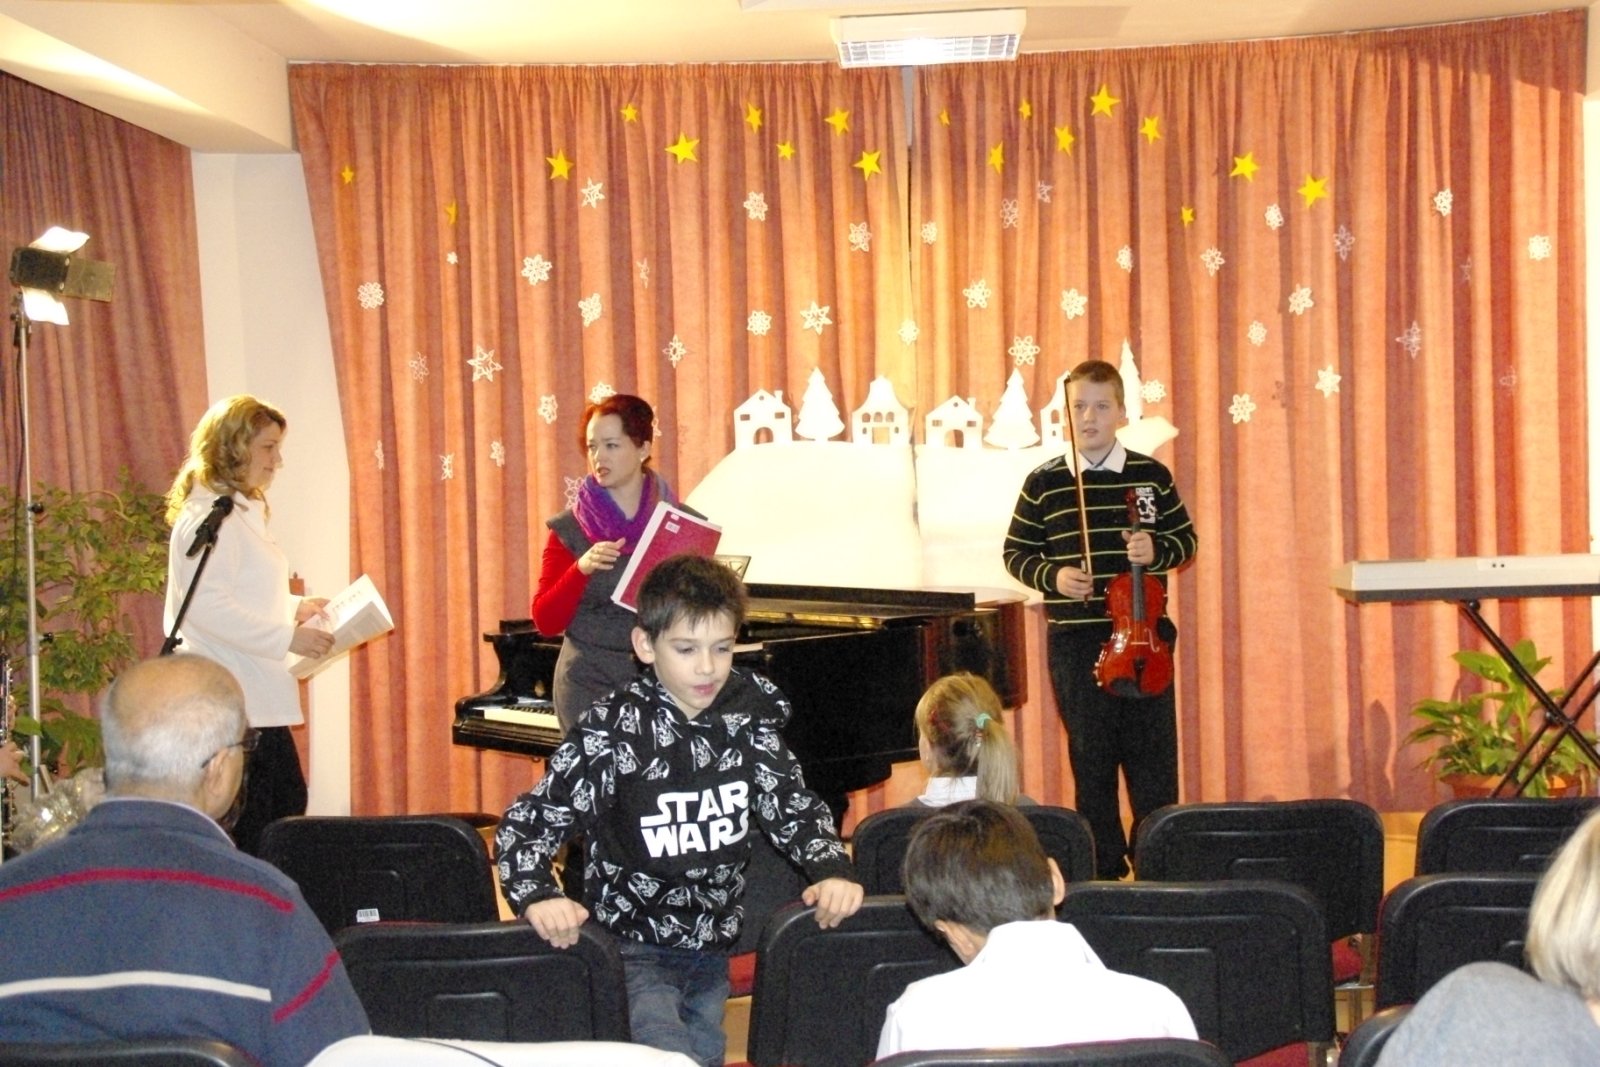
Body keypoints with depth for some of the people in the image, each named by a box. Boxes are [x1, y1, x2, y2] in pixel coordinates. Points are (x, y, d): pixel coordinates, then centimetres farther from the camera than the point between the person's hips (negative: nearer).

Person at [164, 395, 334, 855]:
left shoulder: (243, 510, 18)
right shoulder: (210, 514, -14)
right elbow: (207, 606, -23)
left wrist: (295, 607, 12)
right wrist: (288, 637, -22)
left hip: (256, 698, 11)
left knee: (286, 806, 12)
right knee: (248, 831, -6)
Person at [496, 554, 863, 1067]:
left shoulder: (748, 717, -4)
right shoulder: (612, 729, -18)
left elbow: (792, 807, 0)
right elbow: (528, 823, -17)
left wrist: (832, 870, -20)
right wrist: (538, 897, -36)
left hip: (712, 947, 5)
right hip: (633, 948, -5)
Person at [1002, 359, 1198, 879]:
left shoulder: (1151, 475, 2)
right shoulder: (1043, 482, 1)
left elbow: (1186, 540, 10)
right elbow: (1015, 553, 7)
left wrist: (1157, 551, -11)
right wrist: (1052, 575, -11)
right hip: (1075, 641, 0)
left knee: (1153, 754, 3)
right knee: (1091, 758, 8)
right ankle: (1103, 870, 19)